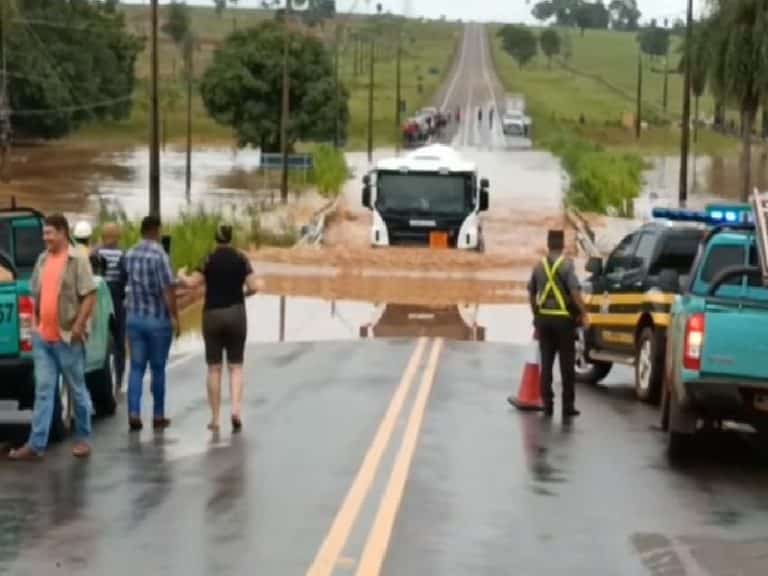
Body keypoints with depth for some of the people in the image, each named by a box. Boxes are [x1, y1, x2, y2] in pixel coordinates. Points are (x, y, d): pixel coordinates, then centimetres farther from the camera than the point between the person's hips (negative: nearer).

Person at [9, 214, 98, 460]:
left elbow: (90, 295, -12)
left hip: (67, 338, -6)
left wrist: (78, 326, -16)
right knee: (43, 390, 3)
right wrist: (37, 322, 12)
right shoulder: (42, 260, 12)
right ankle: (36, 445, 1)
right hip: (42, 337, 6)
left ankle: (83, 439, 18)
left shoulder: (77, 259, -8)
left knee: (77, 390, 6)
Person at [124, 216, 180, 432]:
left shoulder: (130, 255, 4)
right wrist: (175, 317, -10)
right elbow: (168, 289, -17)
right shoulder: (159, 254, -15)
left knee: (136, 367, 7)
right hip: (158, 318, -4)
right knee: (158, 369, 6)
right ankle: (158, 416, 13)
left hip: (134, 317, 5)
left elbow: (128, 285, 9)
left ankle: (134, 413, -4)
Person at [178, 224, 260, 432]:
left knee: (214, 368, 6)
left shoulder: (209, 260, -4)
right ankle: (236, 409, -15)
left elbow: (192, 283, -12)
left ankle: (215, 418, 7)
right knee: (236, 367, 7)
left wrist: (181, 276, 9)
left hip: (212, 315, 0)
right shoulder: (241, 259, -1)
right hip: (236, 314, 0)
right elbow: (253, 287, -7)